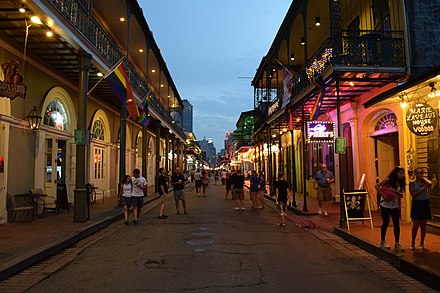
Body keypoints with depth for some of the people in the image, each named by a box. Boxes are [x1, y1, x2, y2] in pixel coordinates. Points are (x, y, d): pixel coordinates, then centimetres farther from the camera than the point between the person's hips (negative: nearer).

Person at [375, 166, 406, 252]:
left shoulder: (401, 183, 4)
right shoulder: (388, 180, -12)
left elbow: (401, 195, 0)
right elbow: (377, 186, -14)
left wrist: (397, 192, -23)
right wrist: (383, 195, -24)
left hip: (394, 205, 5)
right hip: (385, 204, -5)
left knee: (396, 224, -2)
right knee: (386, 223, 3)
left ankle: (397, 244, 7)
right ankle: (382, 242, 20)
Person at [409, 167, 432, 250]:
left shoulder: (425, 182, 2)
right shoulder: (412, 183, -2)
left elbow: (430, 183, -23)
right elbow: (413, 194, -13)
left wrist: (423, 178, -8)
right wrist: (423, 188, -16)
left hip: (425, 203, 2)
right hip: (416, 204, -1)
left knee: (423, 225, 8)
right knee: (415, 225, 0)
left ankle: (422, 243, 21)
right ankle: (412, 243, 12)